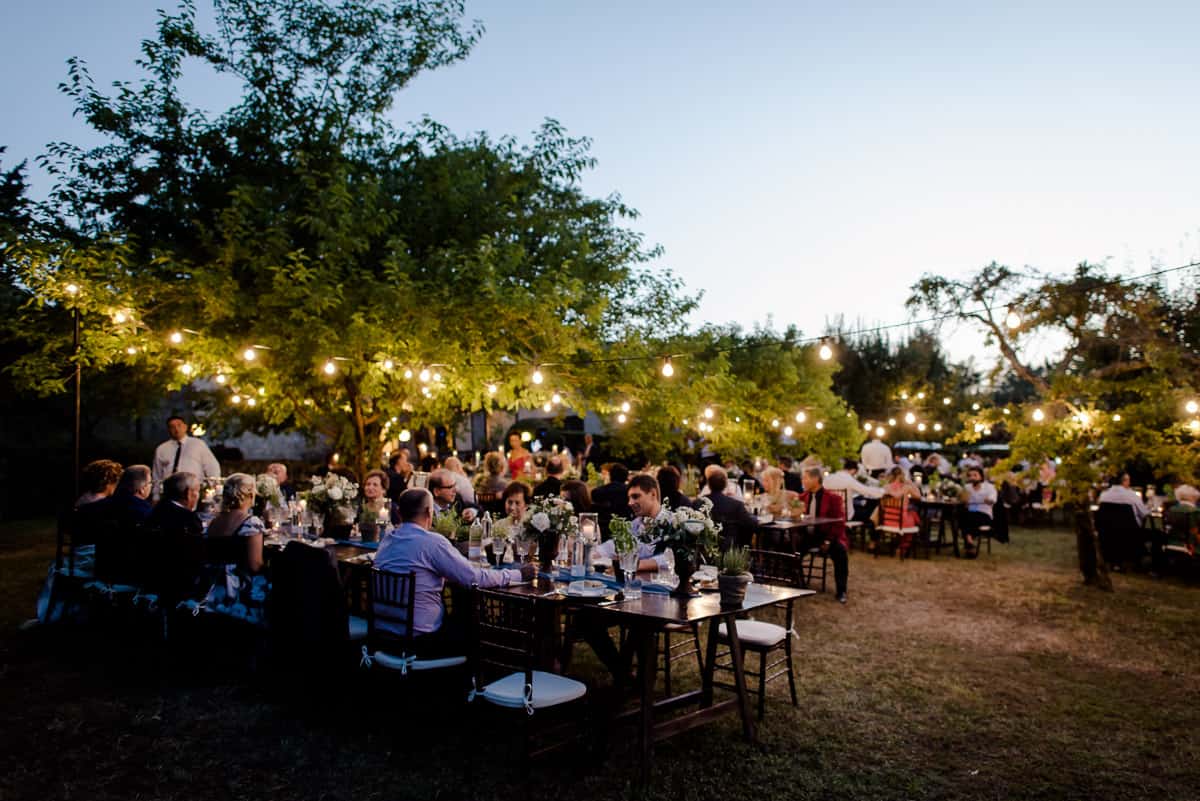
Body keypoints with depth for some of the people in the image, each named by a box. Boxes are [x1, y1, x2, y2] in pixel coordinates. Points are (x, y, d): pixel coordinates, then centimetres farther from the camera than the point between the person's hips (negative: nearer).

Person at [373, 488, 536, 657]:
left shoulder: (386, 541, 6)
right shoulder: (432, 542, -18)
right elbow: (474, 578, -16)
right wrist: (519, 574, -3)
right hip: (419, 639, -8)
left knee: (458, 621, 27)